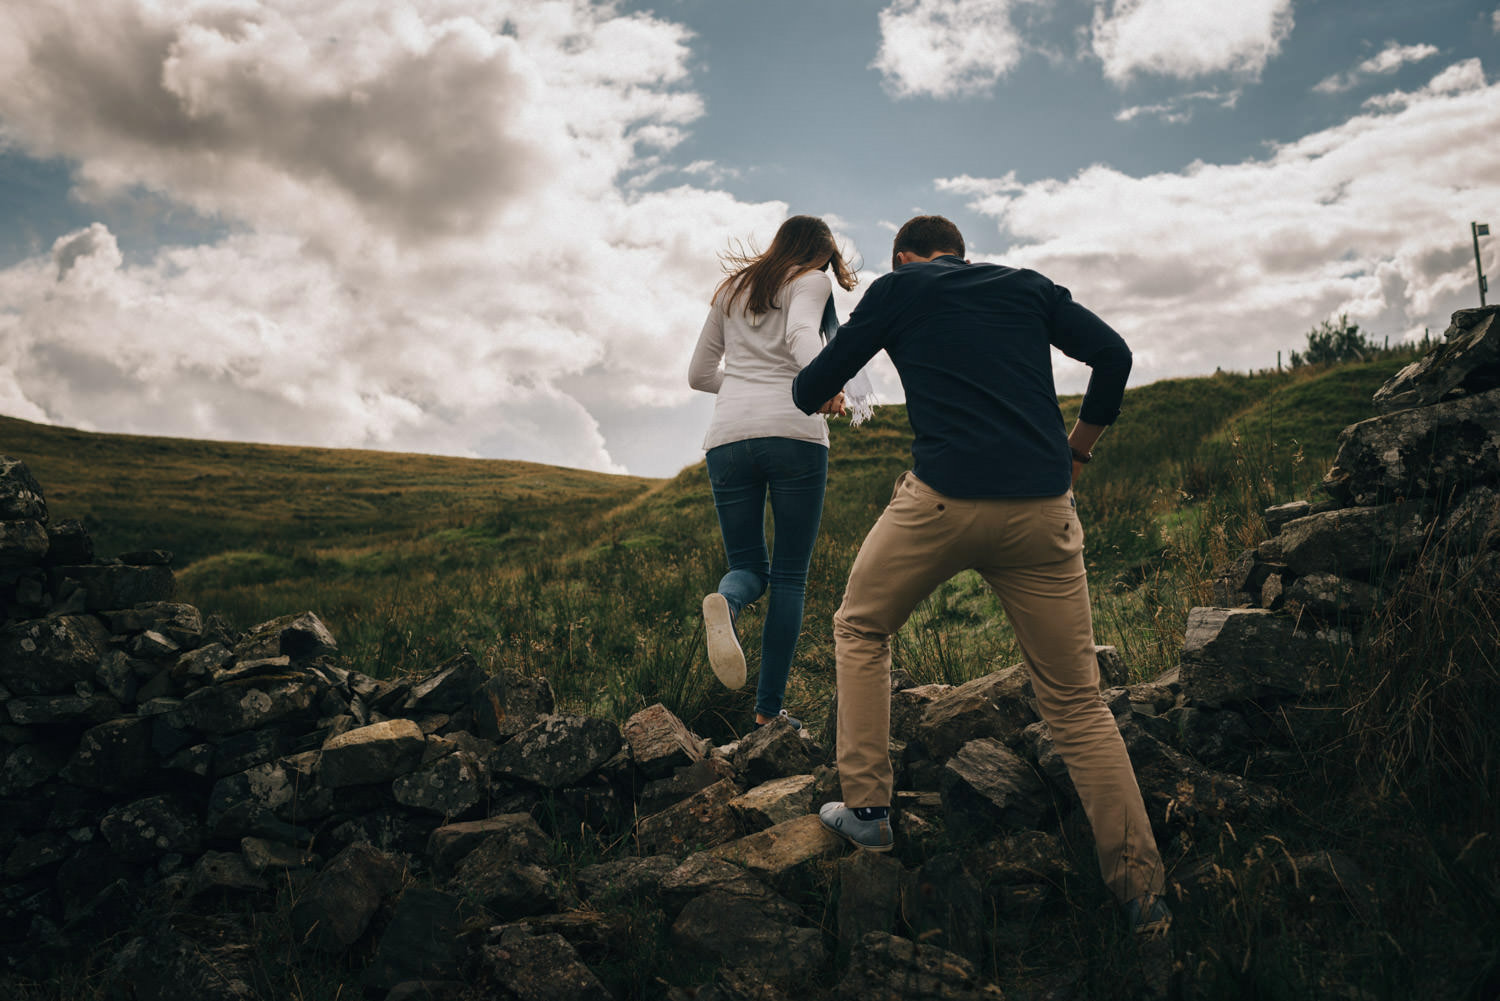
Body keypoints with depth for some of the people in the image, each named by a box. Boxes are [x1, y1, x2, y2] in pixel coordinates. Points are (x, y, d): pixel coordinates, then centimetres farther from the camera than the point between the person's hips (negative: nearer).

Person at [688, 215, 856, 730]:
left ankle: (724, 604, -24)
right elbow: (801, 332, -14)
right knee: (790, 577, 5)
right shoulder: (812, 279, 10)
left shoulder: (732, 288, 25)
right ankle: (769, 710, 2)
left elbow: (699, 374, 27)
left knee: (749, 566, 13)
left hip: (729, 436, 4)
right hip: (794, 432, -4)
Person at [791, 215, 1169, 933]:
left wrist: (807, 394, 39)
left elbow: (812, 388, 15)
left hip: (942, 498, -3)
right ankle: (1142, 891, 9)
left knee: (860, 630, 22)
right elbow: (1112, 354, 9)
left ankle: (866, 808, 17)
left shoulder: (898, 287, 12)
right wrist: (1078, 447, 21)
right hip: (1042, 510, 3)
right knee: (1075, 700, 10)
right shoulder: (1028, 286, 20)